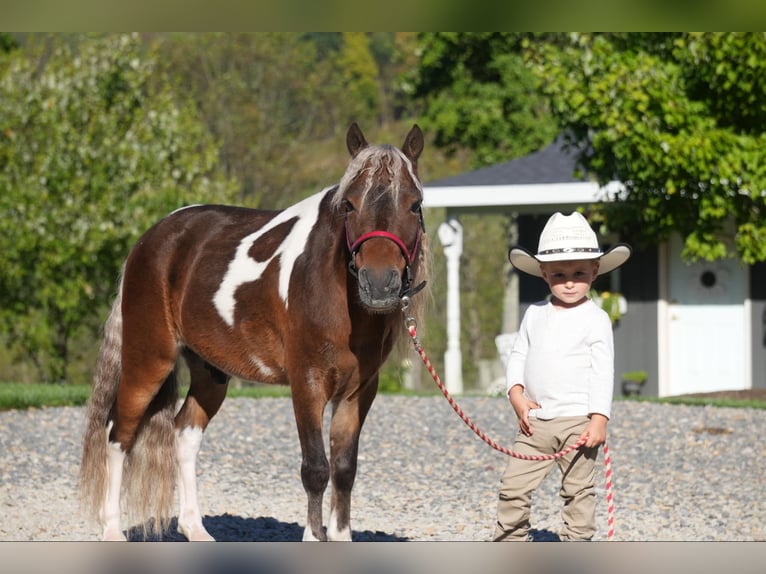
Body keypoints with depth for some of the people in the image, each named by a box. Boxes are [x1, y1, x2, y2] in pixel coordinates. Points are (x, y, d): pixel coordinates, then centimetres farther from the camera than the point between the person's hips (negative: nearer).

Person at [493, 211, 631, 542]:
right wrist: (516, 395, -3)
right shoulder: (535, 315, 9)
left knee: (578, 490, 4)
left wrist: (599, 419, -15)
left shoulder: (595, 320, -5)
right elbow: (518, 356, 14)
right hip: (535, 420, 4)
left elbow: (603, 372, -8)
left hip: (577, 421, -4)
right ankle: (509, 542, 16)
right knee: (513, 487, 4)